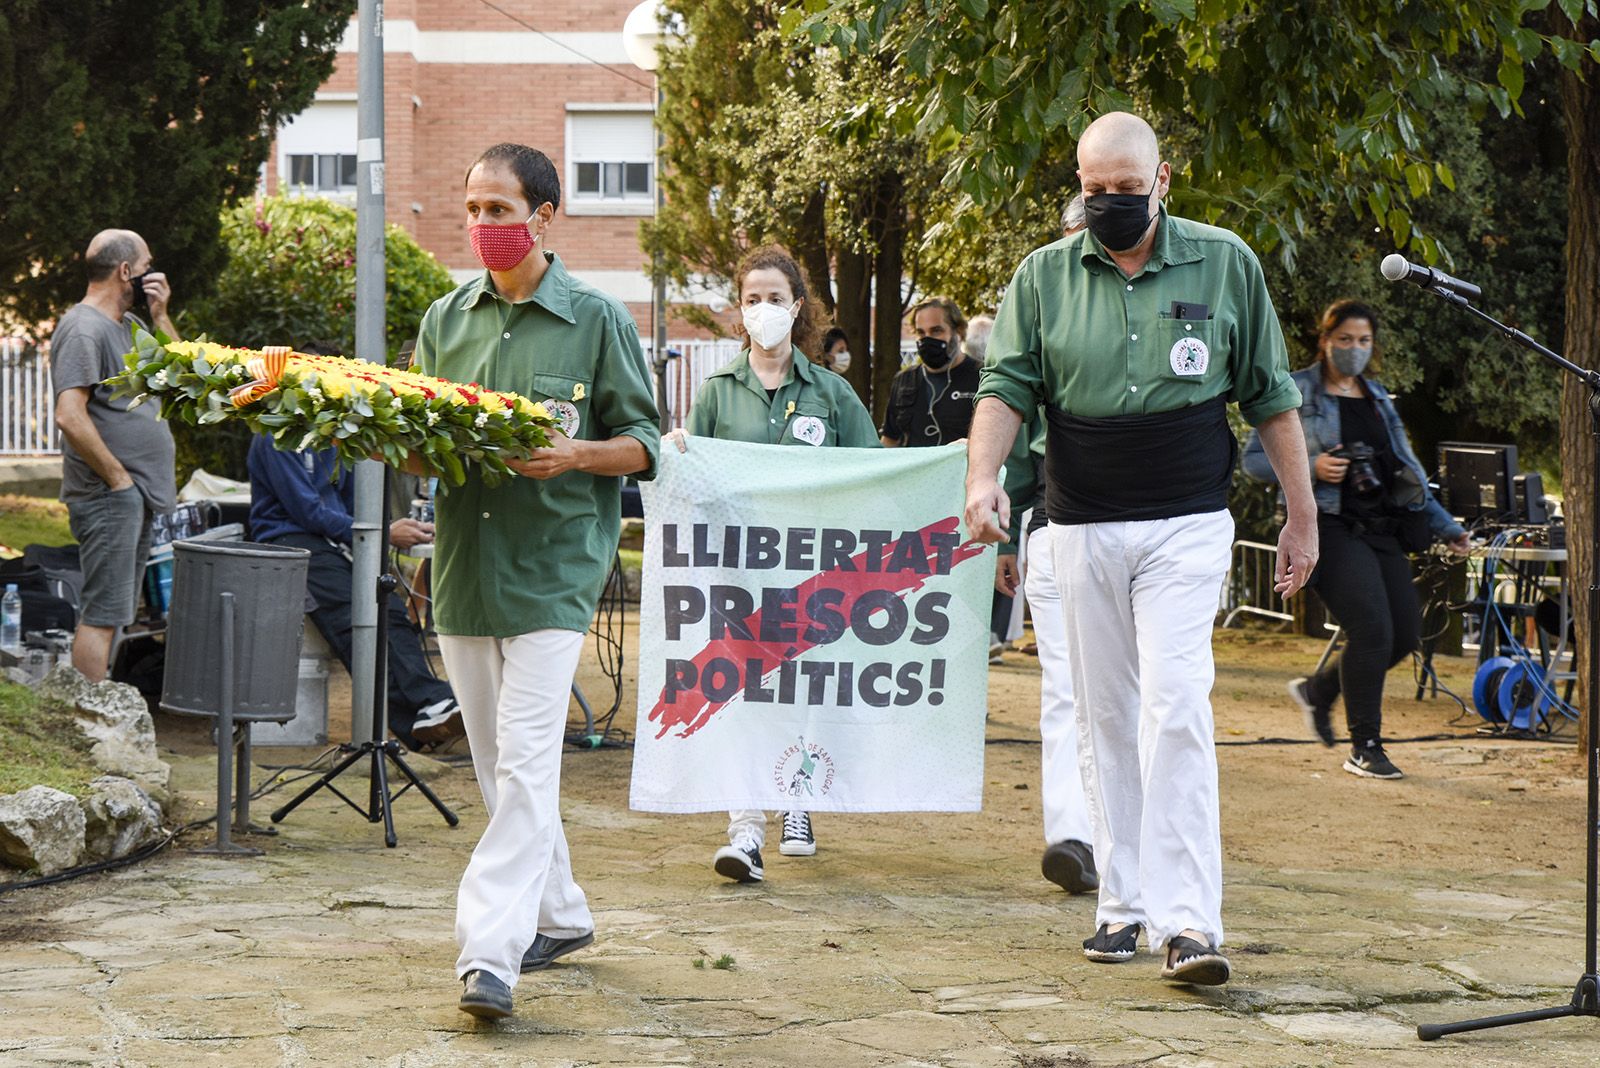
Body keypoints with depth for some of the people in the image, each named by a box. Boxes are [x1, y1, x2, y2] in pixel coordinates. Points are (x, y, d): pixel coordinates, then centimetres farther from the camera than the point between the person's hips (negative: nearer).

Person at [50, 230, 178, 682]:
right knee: (102, 613, -9)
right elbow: (70, 416, -24)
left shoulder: (130, 325, 15)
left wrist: (160, 315, 7)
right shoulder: (84, 330, -15)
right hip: (108, 498, -10)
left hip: (136, 496, 10)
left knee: (114, 611, 13)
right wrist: (117, 477, -18)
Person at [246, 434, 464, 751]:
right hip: (289, 540, -7)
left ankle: (433, 704, -41)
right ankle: (420, 712, -44)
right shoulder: (277, 438, -6)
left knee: (390, 610, -22)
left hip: (337, 541, 7)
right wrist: (384, 534, -12)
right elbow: (308, 512, -12)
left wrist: (404, 530, 2)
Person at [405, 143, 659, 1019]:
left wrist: (575, 455, -17)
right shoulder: (446, 320, 12)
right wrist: (414, 447, -5)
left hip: (553, 568, -5)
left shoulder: (596, 319, 0)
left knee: (524, 766, -13)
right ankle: (560, 915, 29)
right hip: (464, 561, 5)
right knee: (497, 766, 12)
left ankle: (490, 951, -17)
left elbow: (643, 443, 1)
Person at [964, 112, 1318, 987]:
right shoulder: (1043, 276, 5)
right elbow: (1006, 387, -1)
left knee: (1176, 708, -14)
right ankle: (1123, 902, 16)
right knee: (1104, 717, 7)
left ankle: (1187, 921, -16)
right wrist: (983, 478, -20)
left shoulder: (1226, 264, 3)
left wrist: (1302, 516, 9)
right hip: (1082, 529, 2)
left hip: (1187, 527, -2)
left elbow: (1270, 397, 8)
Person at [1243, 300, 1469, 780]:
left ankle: (1318, 690, 23)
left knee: (1406, 633, 0)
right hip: (1328, 527, -7)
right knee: (1372, 629, -19)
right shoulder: (1296, 393, 2)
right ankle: (1364, 748, -8)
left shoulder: (1378, 398, 20)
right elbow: (1254, 459, 0)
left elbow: (1407, 470, 24)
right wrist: (1310, 467, -15)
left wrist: (1443, 525, 20)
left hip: (1381, 531, 7)